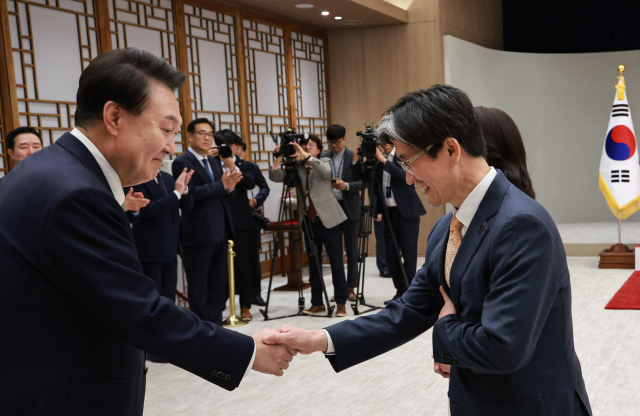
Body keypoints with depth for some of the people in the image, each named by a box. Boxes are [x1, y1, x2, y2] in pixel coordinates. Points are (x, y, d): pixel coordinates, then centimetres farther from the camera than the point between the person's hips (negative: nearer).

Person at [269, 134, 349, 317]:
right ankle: (317, 304, 16)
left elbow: (326, 171, -21)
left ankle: (341, 303, 3)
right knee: (314, 265, 9)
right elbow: (275, 177, -3)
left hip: (328, 220, -4)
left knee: (337, 263, -2)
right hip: (309, 221, 4)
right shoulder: (297, 167, 10)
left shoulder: (324, 162, 3)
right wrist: (279, 157, -17)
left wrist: (305, 156, -28)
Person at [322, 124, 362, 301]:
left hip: (350, 208, -2)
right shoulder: (322, 158, 6)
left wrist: (347, 186, -20)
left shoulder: (354, 157, -1)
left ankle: (351, 288, 14)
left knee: (351, 250, 5)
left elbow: (362, 182, -4)